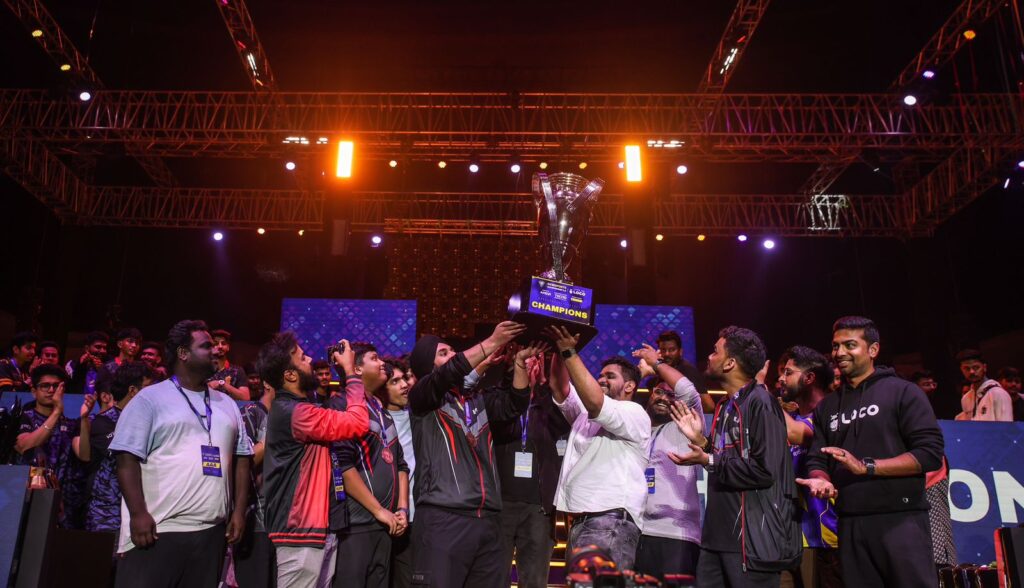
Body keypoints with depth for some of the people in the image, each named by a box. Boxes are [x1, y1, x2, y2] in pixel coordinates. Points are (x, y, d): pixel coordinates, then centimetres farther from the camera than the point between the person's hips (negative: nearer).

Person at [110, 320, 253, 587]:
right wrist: (138, 513, -13)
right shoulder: (150, 398, 0)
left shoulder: (227, 404, 15)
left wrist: (239, 511, 8)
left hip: (212, 530, 5)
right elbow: (127, 458, -6)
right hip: (158, 528, -5)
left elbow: (241, 458, 15)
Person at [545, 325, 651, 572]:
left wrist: (569, 351, -16)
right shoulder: (585, 413, 25)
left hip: (610, 521, -8)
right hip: (580, 521, 8)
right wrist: (560, 351, 0)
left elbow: (594, 401, -16)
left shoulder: (635, 414, 1)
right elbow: (559, 388, 12)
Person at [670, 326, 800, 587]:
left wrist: (708, 461, -17)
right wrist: (699, 439, 7)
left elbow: (765, 471, -23)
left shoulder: (761, 403, -14)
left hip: (752, 538, -9)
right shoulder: (726, 406, 15)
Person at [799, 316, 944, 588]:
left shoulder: (902, 391, 0)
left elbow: (930, 453, -10)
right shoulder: (826, 406, 16)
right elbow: (817, 460, 12)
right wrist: (820, 480, -12)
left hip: (900, 519, -4)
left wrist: (866, 466, -17)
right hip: (850, 524, 5)